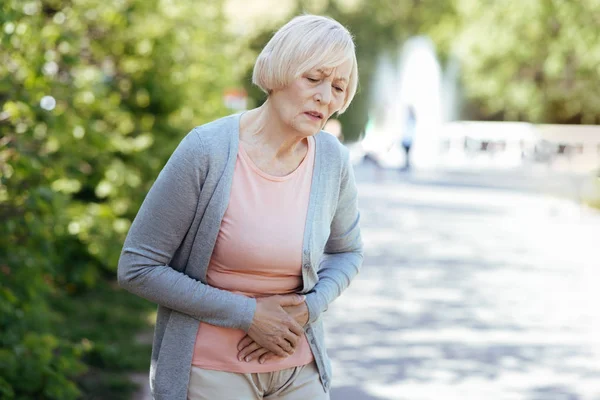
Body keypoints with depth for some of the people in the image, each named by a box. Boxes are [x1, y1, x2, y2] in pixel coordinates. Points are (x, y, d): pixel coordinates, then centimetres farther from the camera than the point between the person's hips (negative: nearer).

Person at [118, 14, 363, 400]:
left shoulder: (332, 159, -5)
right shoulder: (206, 151, -17)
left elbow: (347, 252, 12)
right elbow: (137, 267, -14)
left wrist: (309, 309, -8)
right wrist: (247, 314, -16)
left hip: (297, 366, 4)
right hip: (213, 368, -4)